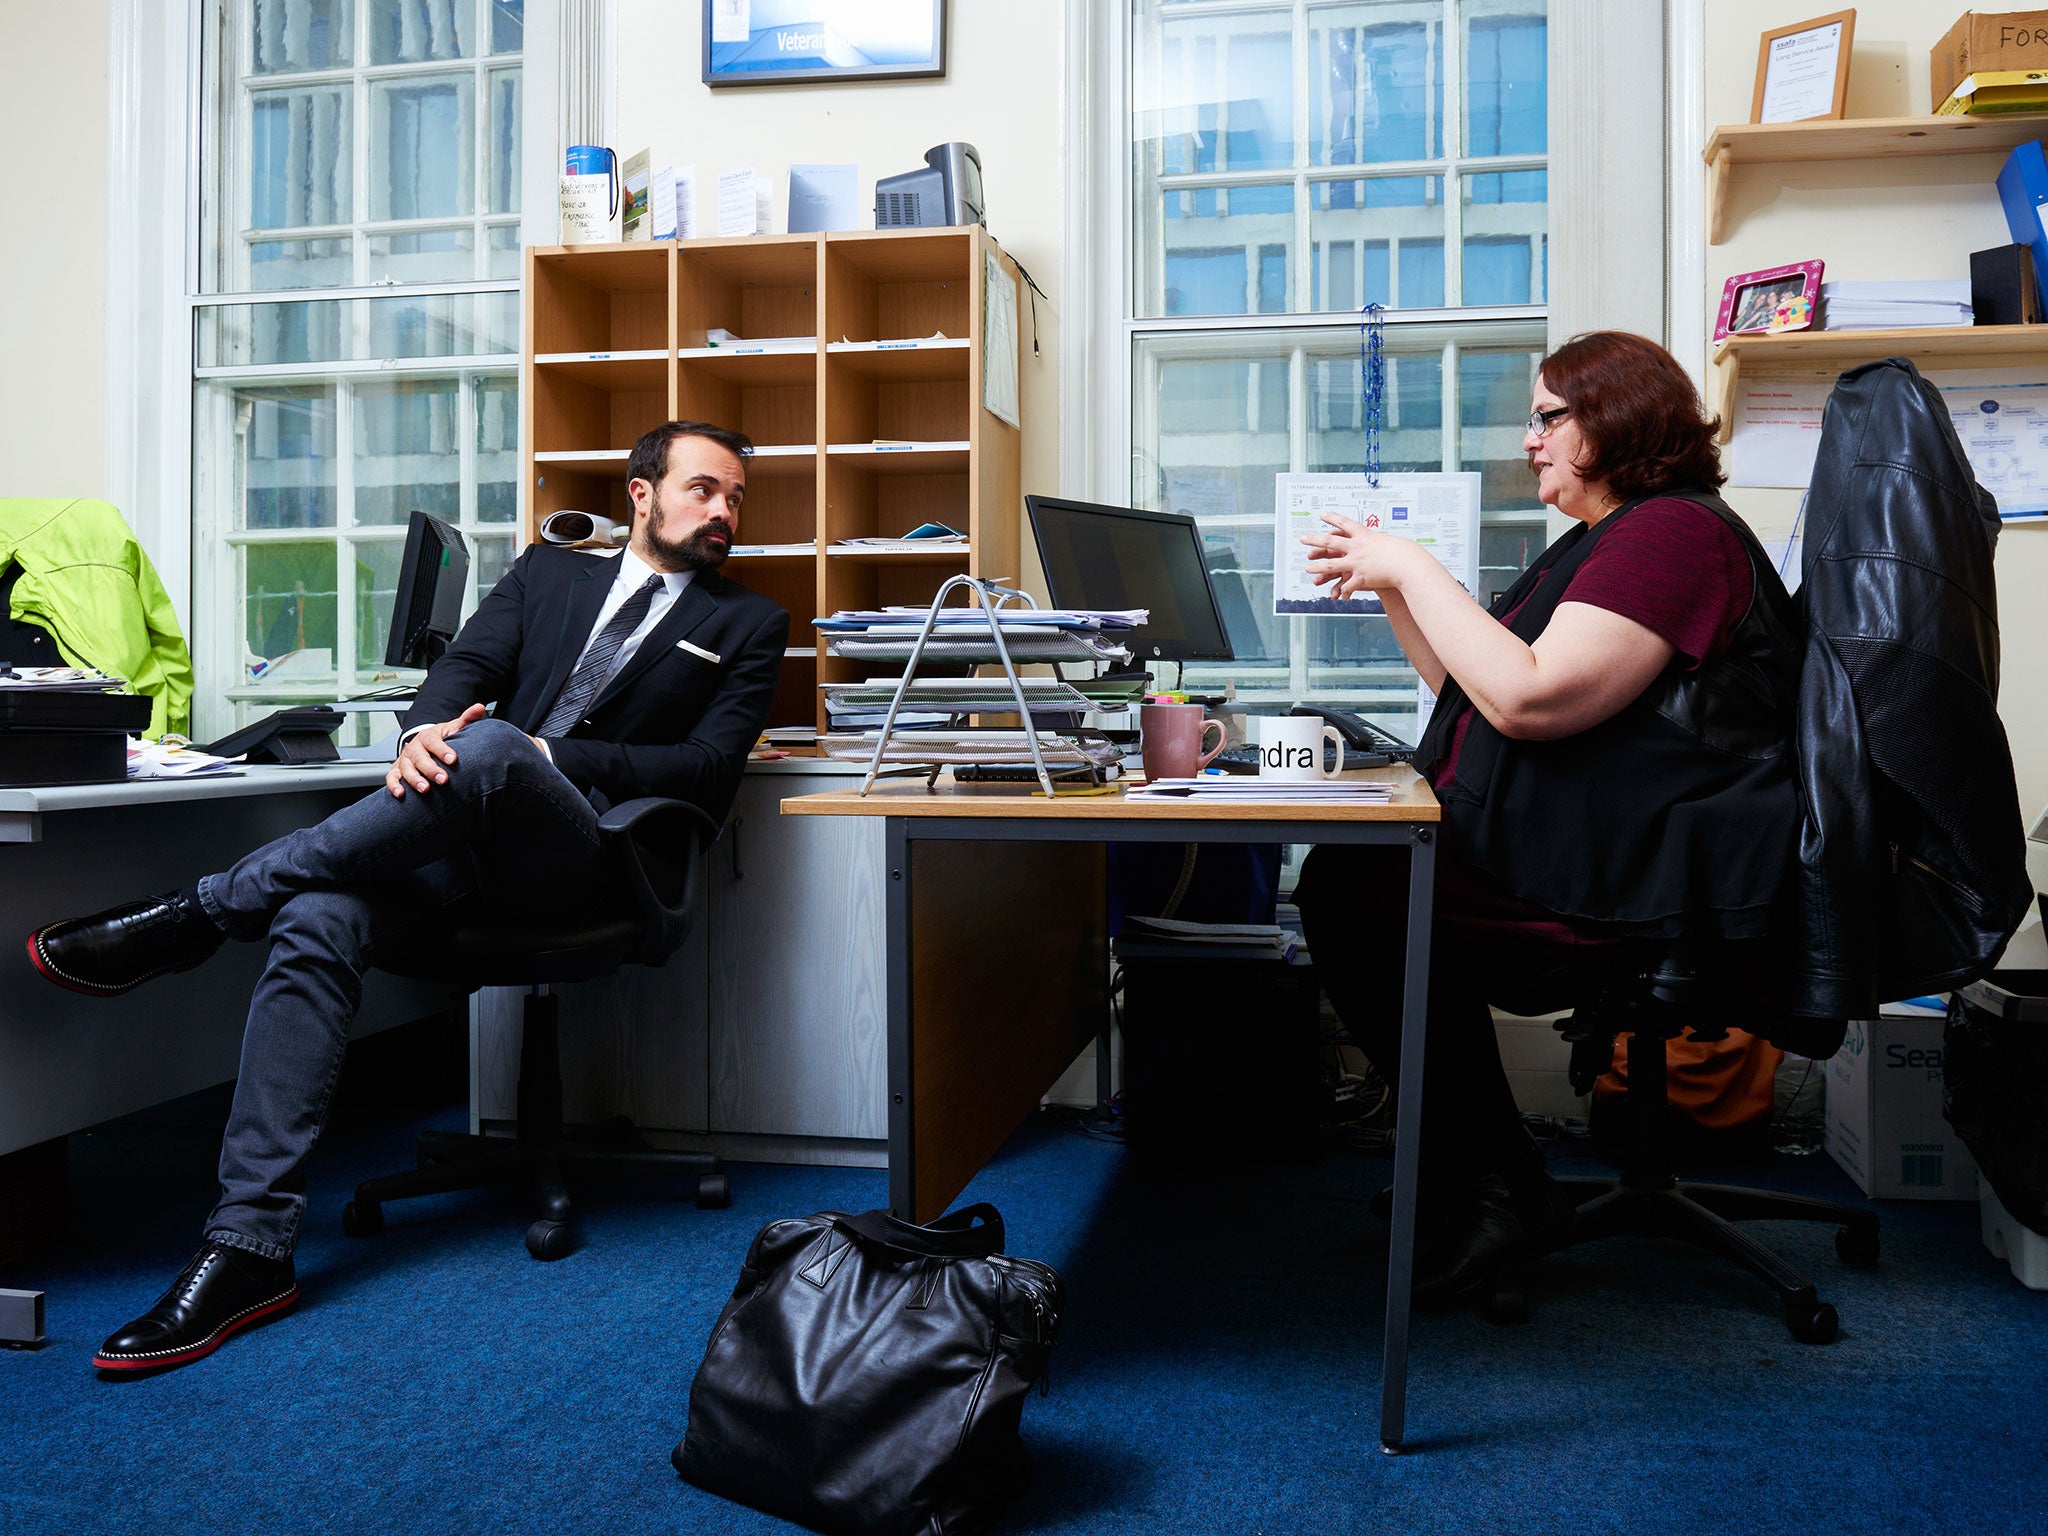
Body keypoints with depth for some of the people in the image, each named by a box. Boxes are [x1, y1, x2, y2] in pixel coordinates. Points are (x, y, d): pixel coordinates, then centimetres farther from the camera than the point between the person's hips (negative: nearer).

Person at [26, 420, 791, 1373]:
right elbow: (467, 664, 9)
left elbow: (709, 771, 1)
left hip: (584, 849, -3)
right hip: (463, 842, 3)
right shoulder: (547, 573, 25)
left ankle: (198, 913, -23)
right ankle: (249, 1249, -24)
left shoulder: (747, 624, 15)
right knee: (316, 922, -26)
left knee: (490, 747, -35)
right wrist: (423, 732, -16)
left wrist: (546, 756, -9)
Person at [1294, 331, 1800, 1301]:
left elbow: (1527, 697, -24)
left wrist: (1415, 568, -14)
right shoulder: (1607, 538, 23)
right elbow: (1473, 687, 23)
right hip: (1577, 847, 11)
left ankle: (1495, 1193, -4)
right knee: (1341, 875, -1)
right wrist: (1388, 587, 14)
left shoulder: (1676, 532, -13)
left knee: (1351, 899, -16)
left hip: (1649, 882, -11)